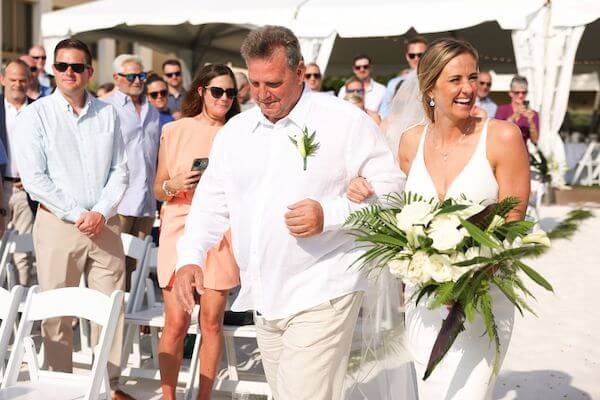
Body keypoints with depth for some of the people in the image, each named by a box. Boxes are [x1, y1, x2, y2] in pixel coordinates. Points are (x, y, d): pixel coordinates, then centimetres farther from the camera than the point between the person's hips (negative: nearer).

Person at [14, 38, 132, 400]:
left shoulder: (108, 114, 9)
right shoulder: (35, 116, 0)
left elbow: (120, 171, 8)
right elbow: (34, 179, -6)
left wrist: (101, 213, -7)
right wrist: (77, 215, -11)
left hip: (105, 223, 3)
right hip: (58, 224, -2)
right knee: (58, 312, 2)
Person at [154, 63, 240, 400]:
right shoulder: (175, 131, 6)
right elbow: (159, 190, 8)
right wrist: (174, 184, -12)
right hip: (180, 229, -1)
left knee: (212, 322, 3)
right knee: (176, 322, -3)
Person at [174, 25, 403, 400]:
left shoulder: (345, 120, -6)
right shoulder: (235, 130, 11)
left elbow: (389, 187, -6)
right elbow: (213, 201, 14)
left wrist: (330, 216, -20)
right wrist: (190, 257, 0)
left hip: (320, 296, -6)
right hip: (263, 298, 6)